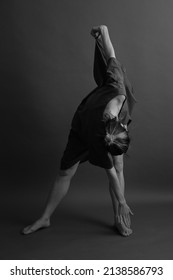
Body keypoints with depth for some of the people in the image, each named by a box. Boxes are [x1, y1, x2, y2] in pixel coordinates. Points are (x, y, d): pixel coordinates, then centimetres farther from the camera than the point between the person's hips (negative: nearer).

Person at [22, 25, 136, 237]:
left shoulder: (118, 88, -40)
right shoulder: (95, 137, -42)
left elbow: (110, 56, -25)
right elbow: (110, 172, -29)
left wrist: (103, 31, -5)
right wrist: (122, 202, -17)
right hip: (82, 130, -4)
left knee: (119, 167, -8)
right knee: (66, 172, -1)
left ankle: (119, 220, 5)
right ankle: (45, 218, 17)